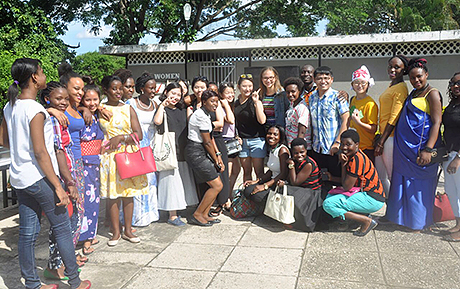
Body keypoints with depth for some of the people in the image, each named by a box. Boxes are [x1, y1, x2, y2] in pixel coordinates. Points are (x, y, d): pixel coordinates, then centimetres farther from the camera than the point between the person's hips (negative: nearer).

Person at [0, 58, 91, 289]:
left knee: (27, 233, 13)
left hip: (19, 178, 8)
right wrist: (57, 186, -19)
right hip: (38, 177, -8)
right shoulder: (35, 110, -19)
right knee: (62, 227, 5)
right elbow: (40, 152, -21)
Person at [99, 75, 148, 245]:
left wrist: (120, 138, -11)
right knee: (113, 194, 2)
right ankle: (116, 232, 13)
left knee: (129, 192, 5)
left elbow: (139, 135, 1)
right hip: (109, 155, -1)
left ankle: (128, 230, 17)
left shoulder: (128, 109, 6)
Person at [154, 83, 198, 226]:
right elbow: (157, 121, -23)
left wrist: (189, 111, -1)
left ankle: (175, 212, 21)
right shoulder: (163, 109, -2)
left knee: (183, 180, 9)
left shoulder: (182, 110, 16)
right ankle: (172, 216, 4)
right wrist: (163, 105, -15)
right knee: (171, 181, -4)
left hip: (183, 151, 6)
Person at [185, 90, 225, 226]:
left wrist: (218, 156, 5)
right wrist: (216, 160, -5)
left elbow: (211, 138, 14)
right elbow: (207, 142, -14)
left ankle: (204, 214, 19)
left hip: (203, 152, 10)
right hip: (196, 152, -10)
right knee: (217, 185, -8)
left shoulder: (206, 114, 14)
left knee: (215, 185, 9)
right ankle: (196, 215, 3)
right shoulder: (200, 115, -17)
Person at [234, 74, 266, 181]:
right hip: (242, 141, 4)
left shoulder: (256, 101, -6)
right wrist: (236, 136, 4)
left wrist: (256, 102, -21)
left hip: (257, 140, -4)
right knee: (246, 171, 10)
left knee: (259, 172, 1)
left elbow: (262, 121, -19)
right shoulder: (235, 103, 7)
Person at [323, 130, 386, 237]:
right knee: (330, 196, 18)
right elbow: (349, 180, 14)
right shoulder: (353, 155, 10)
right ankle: (362, 214, 7)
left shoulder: (356, 159, -20)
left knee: (328, 204, -17)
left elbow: (346, 186, -17)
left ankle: (366, 221, -11)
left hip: (372, 200, -10)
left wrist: (343, 165, -10)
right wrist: (332, 177, 6)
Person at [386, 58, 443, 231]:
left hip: (420, 147, -8)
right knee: (403, 182, 12)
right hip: (405, 146, 8)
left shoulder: (432, 94, -7)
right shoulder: (413, 94, 17)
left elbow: (437, 123, -15)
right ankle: (404, 218, 24)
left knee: (419, 184, 1)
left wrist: (428, 150, -24)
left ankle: (418, 223, 13)